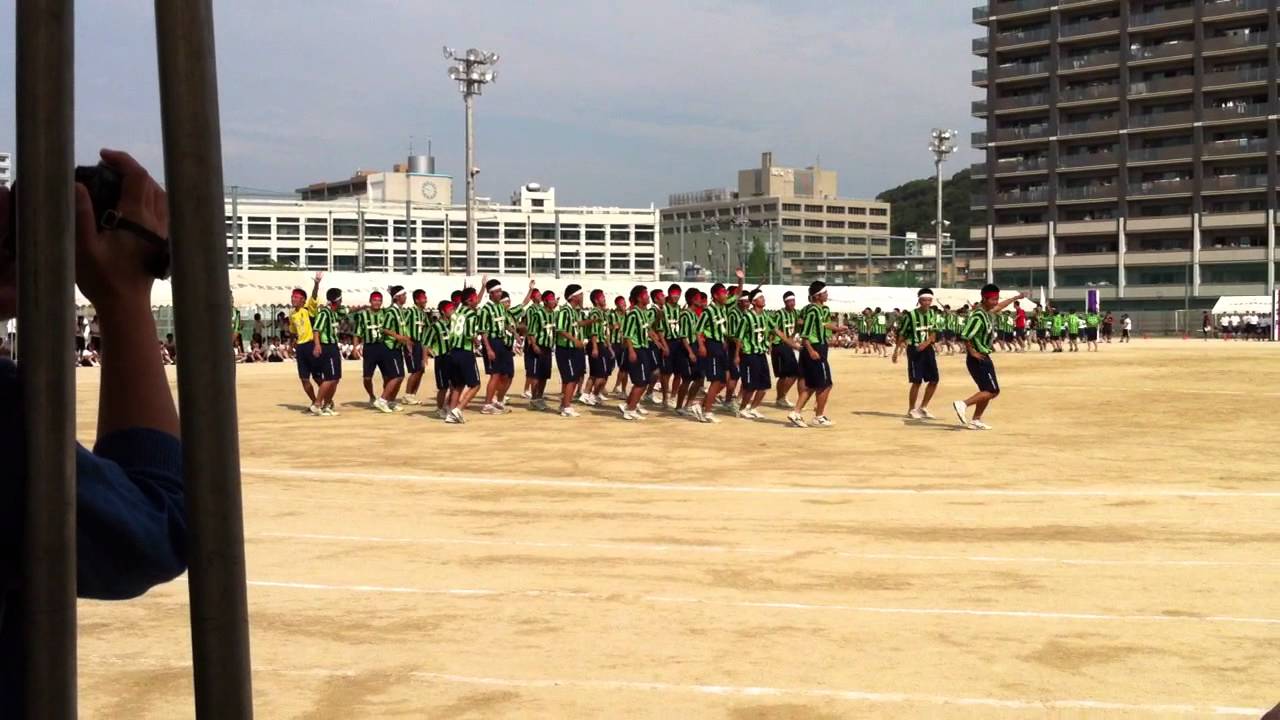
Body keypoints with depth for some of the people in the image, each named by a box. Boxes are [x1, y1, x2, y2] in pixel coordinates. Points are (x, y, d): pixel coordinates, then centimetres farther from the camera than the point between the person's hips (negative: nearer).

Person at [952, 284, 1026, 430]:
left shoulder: (988, 312, 8)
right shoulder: (978, 316, -21)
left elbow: (999, 307, 32)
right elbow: (965, 336, -28)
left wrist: (1016, 298, 40)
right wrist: (972, 352, -19)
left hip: (984, 358, 10)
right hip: (978, 358, -10)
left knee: (987, 391, 15)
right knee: (992, 391, -11)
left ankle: (976, 420, 19)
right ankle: (963, 404, -15)